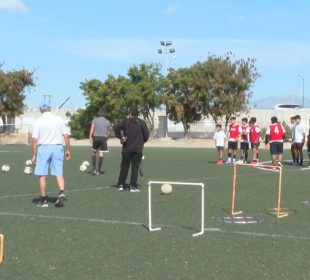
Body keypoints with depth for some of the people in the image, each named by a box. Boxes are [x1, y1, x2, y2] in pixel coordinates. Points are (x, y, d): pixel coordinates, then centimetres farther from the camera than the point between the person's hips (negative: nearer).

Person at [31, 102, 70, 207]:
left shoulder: (38, 121, -2)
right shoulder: (59, 119, 4)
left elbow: (35, 140, -5)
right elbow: (66, 136, 2)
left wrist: (34, 155, 0)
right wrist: (67, 150, 11)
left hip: (43, 148, -2)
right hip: (57, 147, 2)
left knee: (42, 175, 6)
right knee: (59, 173, 6)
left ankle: (43, 200, 8)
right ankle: (62, 192, -15)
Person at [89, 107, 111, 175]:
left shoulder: (95, 119, 7)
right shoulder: (107, 121, 13)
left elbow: (92, 127, -8)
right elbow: (108, 132, 15)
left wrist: (90, 137, -13)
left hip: (95, 137, 0)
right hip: (103, 138, 0)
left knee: (94, 153, 12)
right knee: (101, 154, 2)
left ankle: (94, 169, 4)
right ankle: (98, 170, 1)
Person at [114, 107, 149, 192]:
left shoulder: (126, 121, 0)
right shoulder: (142, 123, 0)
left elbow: (116, 128, -10)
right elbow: (146, 134, -2)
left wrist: (120, 137, 0)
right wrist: (142, 141, 13)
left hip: (127, 148, 1)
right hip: (138, 149, -1)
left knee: (124, 167, 11)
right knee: (135, 167, 2)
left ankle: (121, 184, 14)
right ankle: (133, 186, -2)